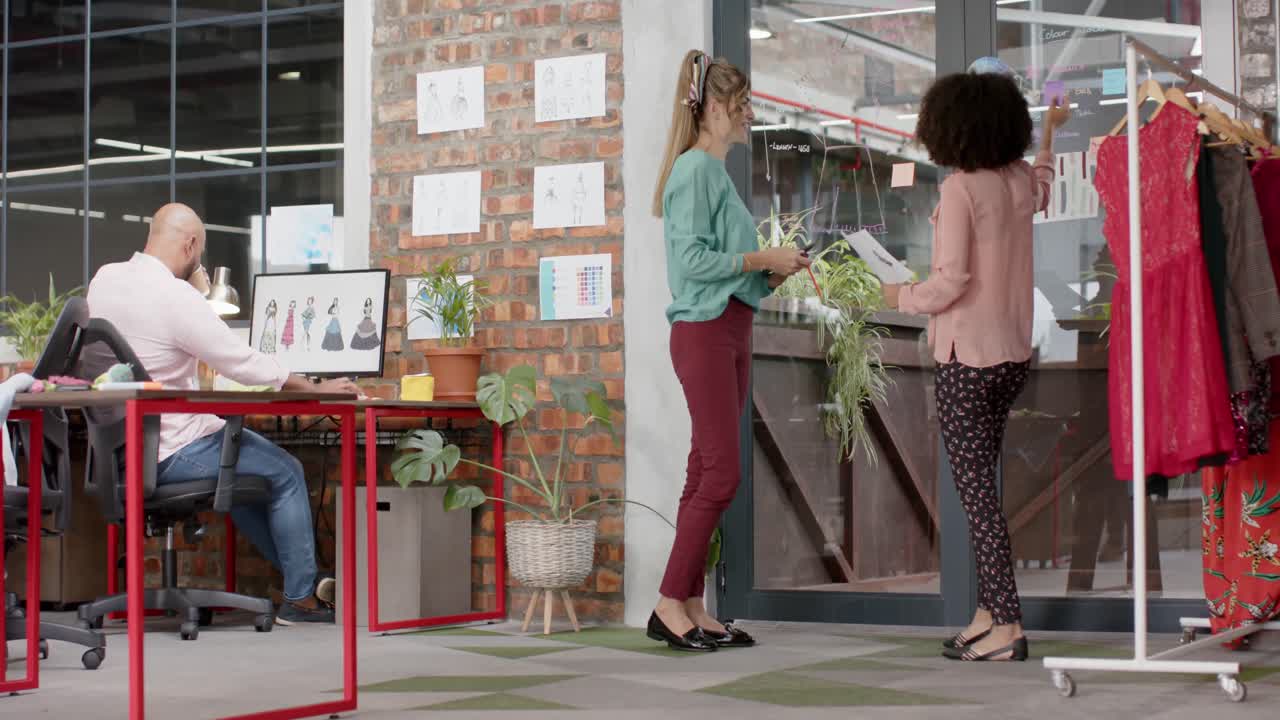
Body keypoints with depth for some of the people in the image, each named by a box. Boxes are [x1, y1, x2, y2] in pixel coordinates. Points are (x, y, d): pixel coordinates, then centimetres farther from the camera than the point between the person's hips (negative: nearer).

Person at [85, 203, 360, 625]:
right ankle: (300, 598, 13)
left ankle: (300, 573, 31)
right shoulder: (176, 297, -23)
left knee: (249, 451, 27)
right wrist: (316, 390, -6)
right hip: (166, 455, -9)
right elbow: (245, 364, -18)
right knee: (286, 473, 5)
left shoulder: (105, 278, 2)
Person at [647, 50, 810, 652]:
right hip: (703, 331, -9)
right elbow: (692, 259, -18)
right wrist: (762, 258, -13)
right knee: (720, 473, -11)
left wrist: (773, 276, 6)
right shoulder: (694, 170, -9)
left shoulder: (718, 171, 19)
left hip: (732, 331, 9)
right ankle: (670, 604, -5)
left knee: (708, 474, 7)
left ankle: (693, 608, 9)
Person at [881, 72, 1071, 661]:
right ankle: (988, 612, 19)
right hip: (1013, 352, 8)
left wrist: (903, 297, -1)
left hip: (967, 357, -8)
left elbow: (951, 280, -20)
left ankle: (1007, 627, -6)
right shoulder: (1022, 182, 5)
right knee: (981, 484, 16)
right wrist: (1051, 133, 47)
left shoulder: (961, 188, -16)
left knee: (975, 489, -5)